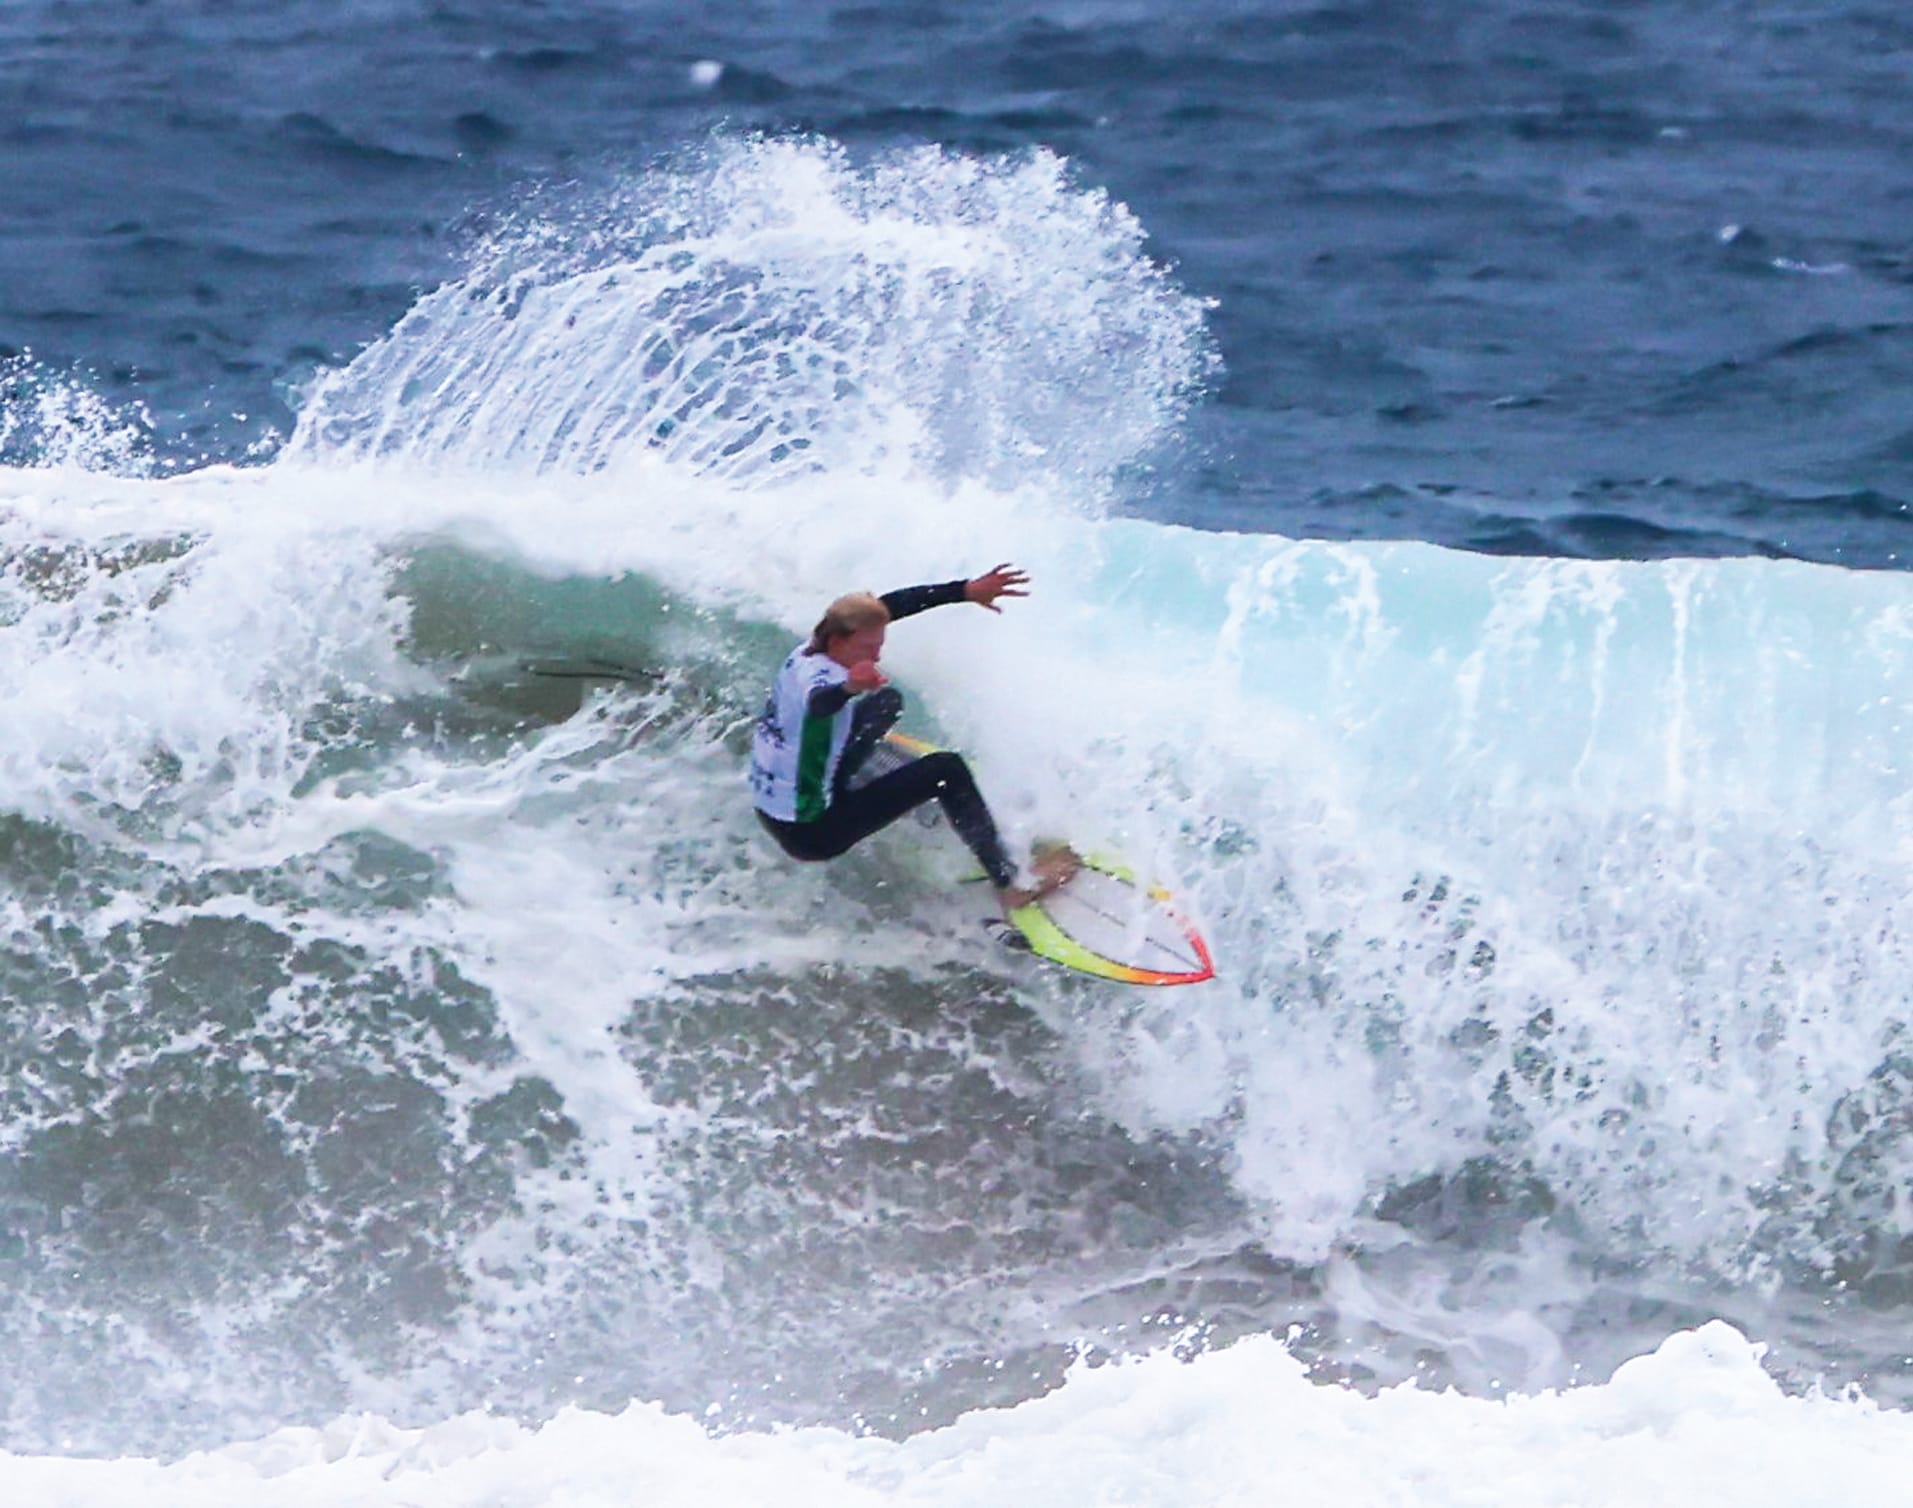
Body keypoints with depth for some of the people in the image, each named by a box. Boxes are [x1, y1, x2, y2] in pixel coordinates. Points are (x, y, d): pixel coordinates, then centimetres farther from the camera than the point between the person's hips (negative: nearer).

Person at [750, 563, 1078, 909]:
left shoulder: (811, 649, -5)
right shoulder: (820, 679, -31)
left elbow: (891, 606, -1)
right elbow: (819, 703, -57)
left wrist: (966, 591, -4)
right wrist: (849, 688, -80)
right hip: (809, 835, -9)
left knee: (886, 703, 22)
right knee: (947, 770, -11)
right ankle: (1010, 883, -8)